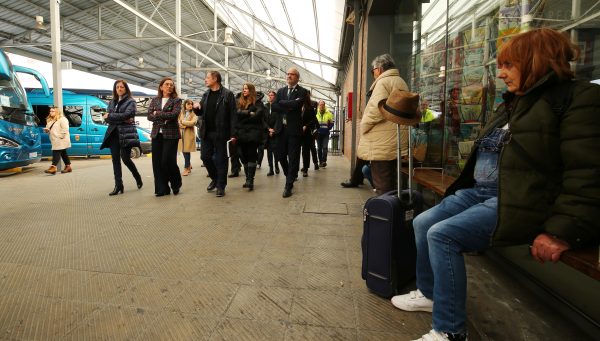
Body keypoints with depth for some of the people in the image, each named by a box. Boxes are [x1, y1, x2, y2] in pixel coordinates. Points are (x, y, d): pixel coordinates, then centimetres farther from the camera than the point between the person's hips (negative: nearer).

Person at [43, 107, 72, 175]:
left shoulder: (62, 119, -10)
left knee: (56, 153, -14)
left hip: (60, 140, -9)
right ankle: (68, 166, 17)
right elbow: (49, 129, 26)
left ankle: (53, 167, -18)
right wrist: (46, 130, 3)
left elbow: (65, 129, -18)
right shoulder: (50, 120, 18)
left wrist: (60, 136, -21)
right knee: (63, 153, 11)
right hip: (55, 141, 9)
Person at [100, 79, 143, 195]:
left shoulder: (130, 101, 1)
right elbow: (107, 118, 4)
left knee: (125, 159, -7)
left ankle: (138, 177, 19)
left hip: (126, 134, -5)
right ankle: (118, 185, 7)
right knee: (115, 159, 2)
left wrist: (110, 115, -5)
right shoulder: (112, 102, 16)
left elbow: (126, 115, -15)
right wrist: (122, 120, -11)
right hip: (113, 133, 5)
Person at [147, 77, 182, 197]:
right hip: (157, 134, 4)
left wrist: (157, 113, -8)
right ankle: (162, 189, 11)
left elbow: (174, 114, -15)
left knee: (168, 161, -7)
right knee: (157, 162, 1)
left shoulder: (176, 100, 1)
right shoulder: (155, 100, 12)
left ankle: (176, 184, 17)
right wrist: (164, 118, -12)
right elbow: (149, 116, 2)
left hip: (171, 134, -4)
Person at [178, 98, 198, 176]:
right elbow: (178, 122, 6)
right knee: (183, 150, 6)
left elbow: (192, 122, -12)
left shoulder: (194, 113, 2)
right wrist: (185, 125, -11)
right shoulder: (181, 112, 12)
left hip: (189, 134, -4)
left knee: (187, 151, -6)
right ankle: (189, 165, 23)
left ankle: (186, 168, 0)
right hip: (181, 133, 4)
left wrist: (183, 122, -7)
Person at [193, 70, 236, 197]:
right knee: (205, 157, 9)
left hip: (220, 133, -6)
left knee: (220, 159, 1)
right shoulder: (205, 95, 13)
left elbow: (233, 115, -10)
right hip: (206, 132, 6)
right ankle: (215, 178, 31)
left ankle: (221, 186, 13)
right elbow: (200, 113, 19)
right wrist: (196, 107, -5)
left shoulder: (227, 94, -6)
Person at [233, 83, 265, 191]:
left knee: (251, 156, -6)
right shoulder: (240, 102, 14)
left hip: (253, 132, -5)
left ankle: (250, 180, -8)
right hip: (241, 132, 5)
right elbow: (237, 113, -3)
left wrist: (244, 118, -11)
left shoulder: (257, 101, 2)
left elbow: (259, 114, -15)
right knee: (244, 156, 6)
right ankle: (248, 179, 13)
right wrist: (249, 113, -17)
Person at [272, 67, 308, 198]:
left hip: (294, 129, -5)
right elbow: (274, 106, 2)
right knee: (281, 156, 11)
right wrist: (288, 107, -12)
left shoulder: (302, 91, -1)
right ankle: (290, 176, 33)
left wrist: (282, 102, -6)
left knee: (293, 158, -2)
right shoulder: (281, 91, 14)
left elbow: (297, 104, -19)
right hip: (282, 128, 5)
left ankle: (288, 185, 3)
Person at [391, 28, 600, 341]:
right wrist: (461, 187, 17)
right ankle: (429, 293, 21)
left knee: (442, 234, -23)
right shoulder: (511, 104, 19)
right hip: (479, 191, 9)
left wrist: (562, 231, -24)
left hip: (517, 201, -9)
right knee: (423, 223, 2)